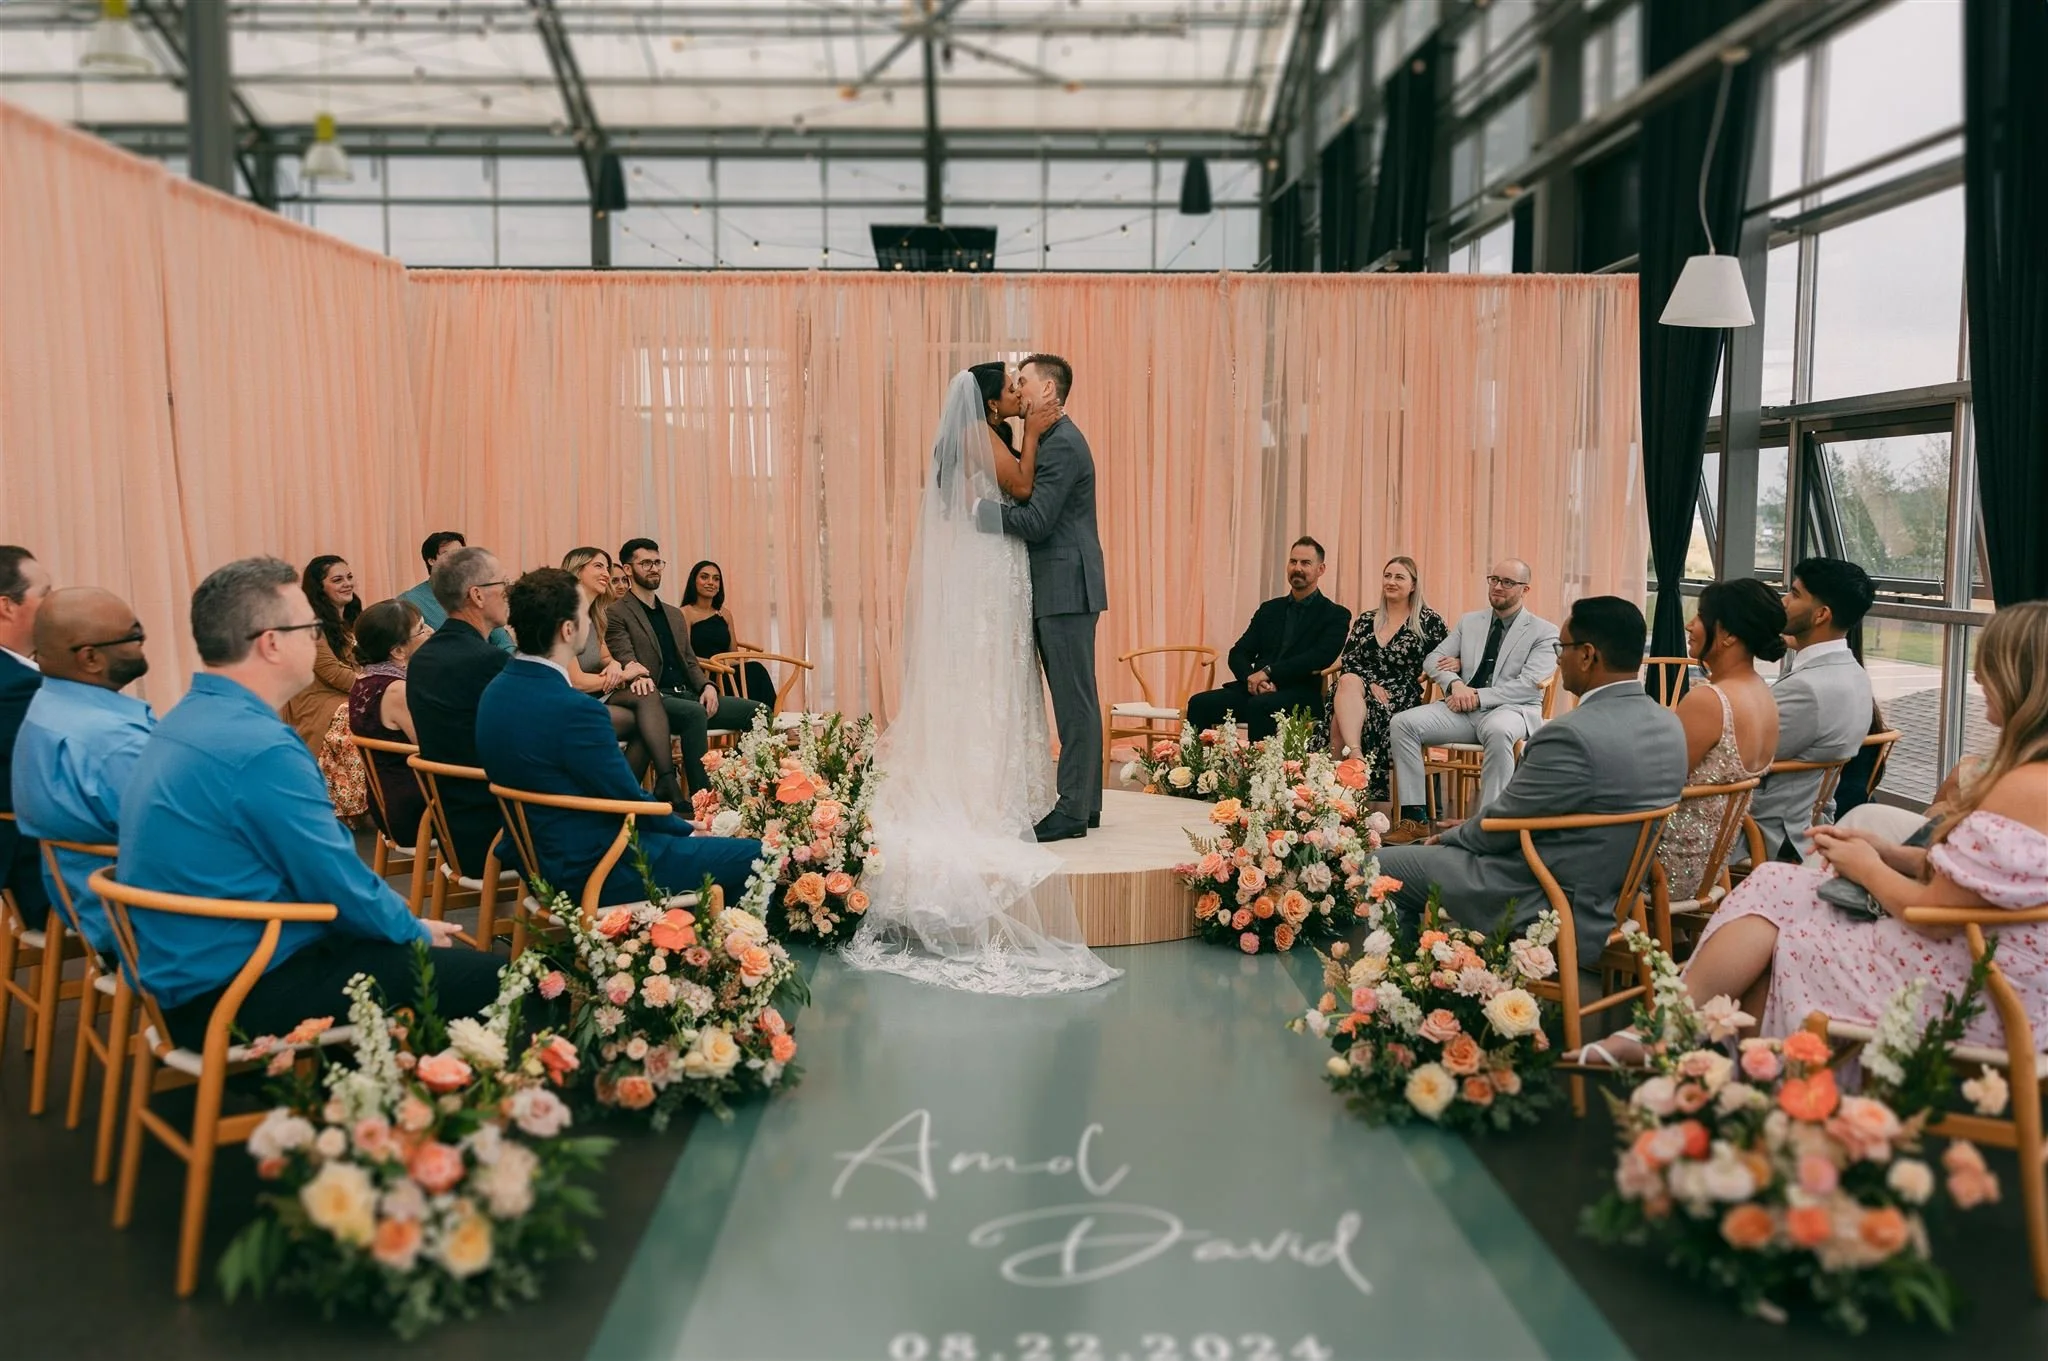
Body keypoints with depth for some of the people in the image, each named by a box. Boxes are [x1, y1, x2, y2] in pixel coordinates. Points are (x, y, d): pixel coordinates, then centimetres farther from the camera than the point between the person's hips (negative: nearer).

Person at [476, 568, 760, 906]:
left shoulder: (496, 691, 2)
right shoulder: (573, 709, -27)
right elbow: (631, 801, -16)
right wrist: (687, 831, 2)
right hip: (592, 871, -10)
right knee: (754, 856, -4)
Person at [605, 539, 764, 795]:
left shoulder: (674, 614, 27)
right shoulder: (617, 614, 3)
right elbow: (628, 665, -9)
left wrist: (707, 686, 2)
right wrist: (653, 695, -28)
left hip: (689, 695, 7)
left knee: (756, 711, -13)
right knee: (695, 713, -39)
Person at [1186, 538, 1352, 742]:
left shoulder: (1335, 615, 6)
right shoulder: (1269, 609, 21)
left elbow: (1319, 658, -12)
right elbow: (1238, 654, 13)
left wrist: (1268, 672, -18)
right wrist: (1252, 677, -10)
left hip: (1300, 695, -5)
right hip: (1255, 690, 5)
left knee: (1260, 706, -38)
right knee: (1199, 703, -20)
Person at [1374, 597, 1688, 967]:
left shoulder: (1573, 734, -27)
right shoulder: (1669, 724, 0)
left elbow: (1501, 825, -15)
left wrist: (1447, 837, 6)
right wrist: (1467, 829, 14)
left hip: (1538, 912, -9)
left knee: (1377, 866, 4)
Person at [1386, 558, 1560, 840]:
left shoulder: (1544, 632, 3)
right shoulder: (1469, 622, 18)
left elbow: (1529, 685, -10)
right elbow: (1433, 659, 12)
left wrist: (1479, 696, -17)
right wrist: (1455, 683, -10)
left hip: (1512, 709, -4)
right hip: (1464, 707, 5)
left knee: (1498, 731, -41)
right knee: (1402, 723, -19)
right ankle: (1414, 817, -17)